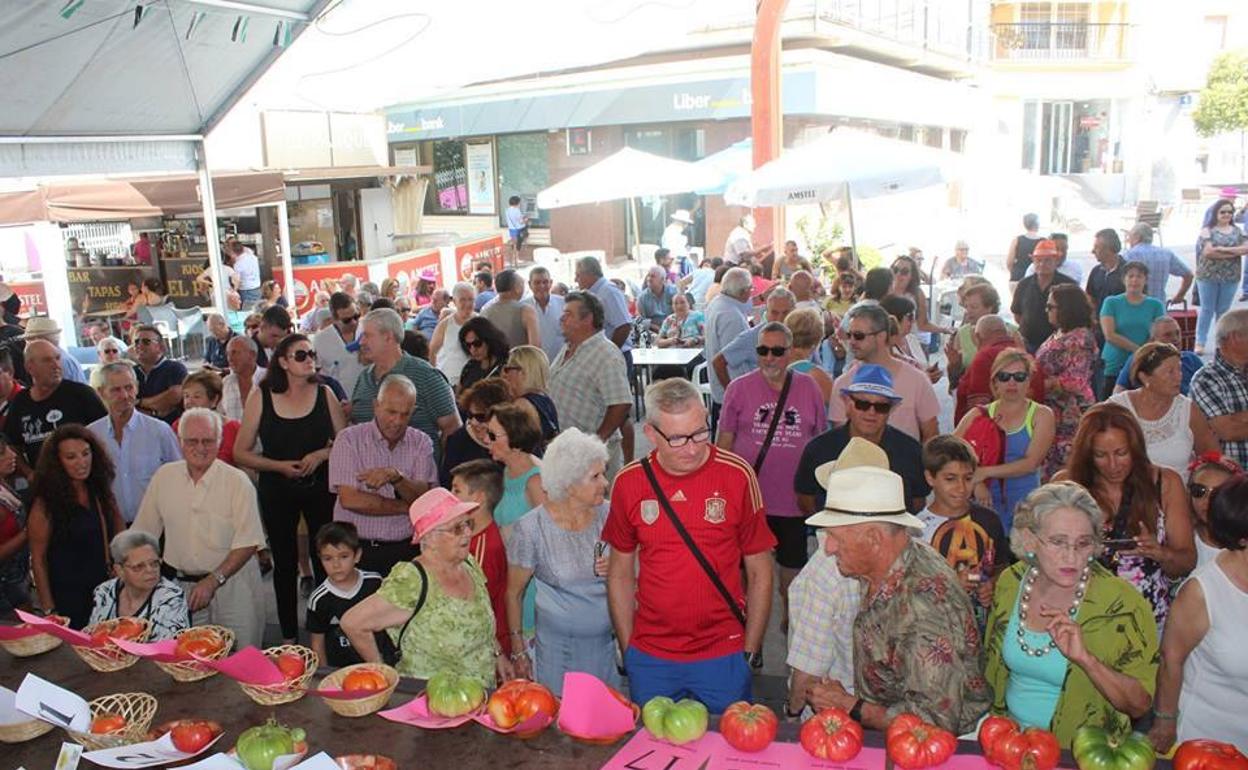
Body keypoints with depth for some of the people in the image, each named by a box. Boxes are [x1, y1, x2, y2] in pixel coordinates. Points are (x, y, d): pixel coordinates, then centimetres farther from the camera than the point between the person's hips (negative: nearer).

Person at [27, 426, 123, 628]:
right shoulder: (46, 504, -10)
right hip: (68, 599, -4)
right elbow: (38, 560, -7)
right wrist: (49, 610, -8)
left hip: (107, 593, 4)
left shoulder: (102, 493, 5)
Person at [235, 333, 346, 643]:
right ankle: (289, 636, 26)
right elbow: (241, 452, -2)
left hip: (321, 487, 0)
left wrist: (322, 454, -15)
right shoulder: (261, 397, -4)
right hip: (277, 490, 0)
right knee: (284, 563, 12)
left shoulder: (324, 394, -1)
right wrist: (279, 466, -13)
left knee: (325, 559, 5)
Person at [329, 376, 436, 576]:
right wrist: (406, 508, -6)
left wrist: (395, 476, -22)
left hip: (405, 549, 2)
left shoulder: (421, 443, 6)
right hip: (357, 549, -1)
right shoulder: (349, 439, -1)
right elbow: (350, 499, -10)